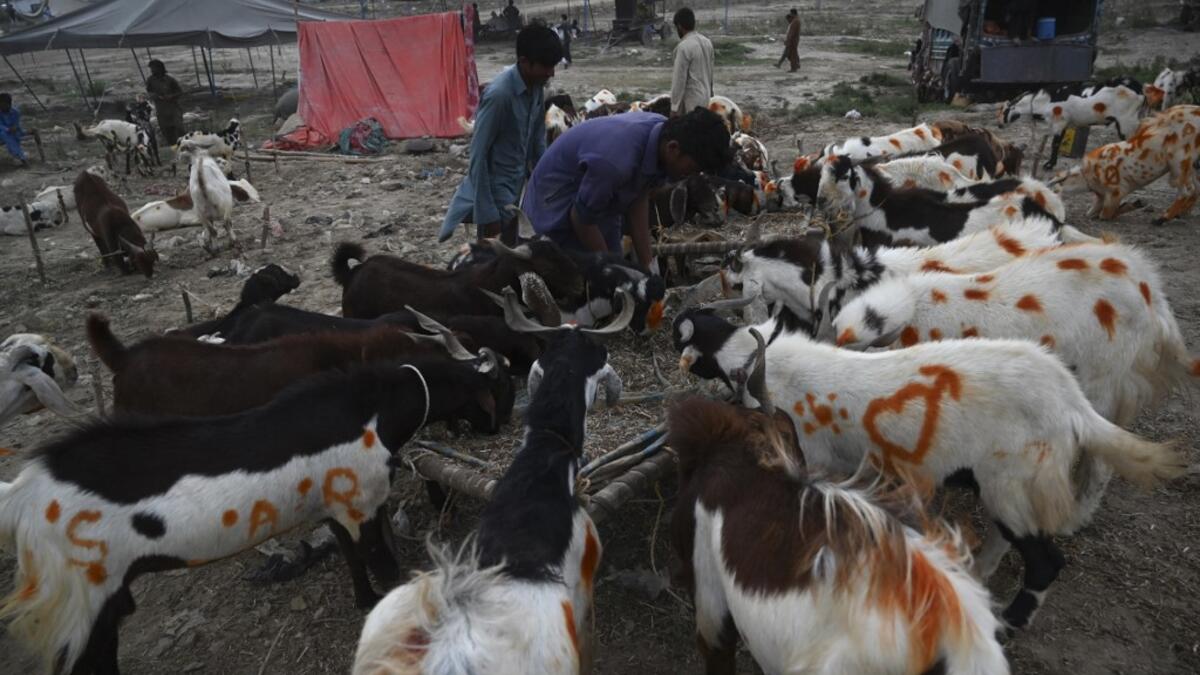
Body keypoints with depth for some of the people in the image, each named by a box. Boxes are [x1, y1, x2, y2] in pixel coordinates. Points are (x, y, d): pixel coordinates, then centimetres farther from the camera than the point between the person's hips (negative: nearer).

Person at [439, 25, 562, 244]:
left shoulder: (536, 87, -2)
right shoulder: (499, 94, -25)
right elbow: (478, 155, -22)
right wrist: (486, 213, -22)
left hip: (519, 187, 7)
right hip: (495, 190, -7)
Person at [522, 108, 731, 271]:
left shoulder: (664, 130, -14)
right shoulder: (616, 160, -39)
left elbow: (638, 199, -3)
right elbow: (582, 219, -25)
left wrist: (647, 263, -5)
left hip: (602, 204, 8)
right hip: (559, 208, -8)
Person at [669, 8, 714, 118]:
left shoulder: (683, 47, -19)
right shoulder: (707, 42, 7)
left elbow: (679, 79, -19)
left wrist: (674, 107, -15)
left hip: (691, 100, -8)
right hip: (704, 96, 8)